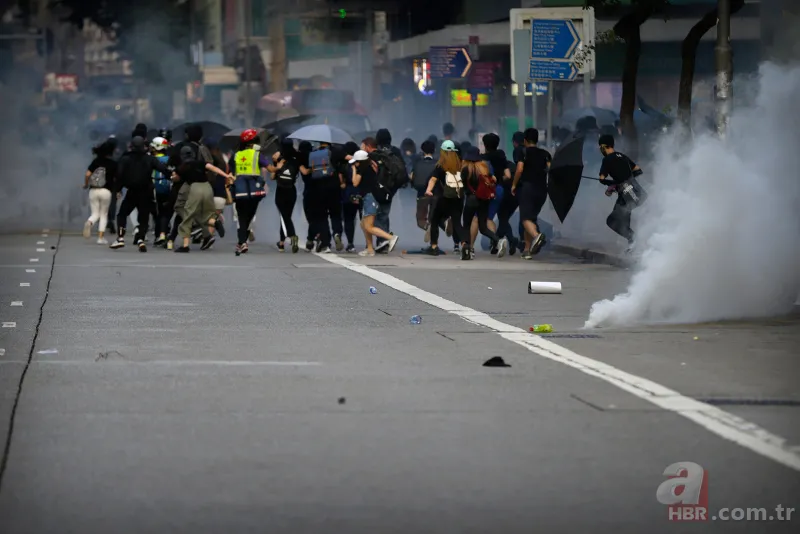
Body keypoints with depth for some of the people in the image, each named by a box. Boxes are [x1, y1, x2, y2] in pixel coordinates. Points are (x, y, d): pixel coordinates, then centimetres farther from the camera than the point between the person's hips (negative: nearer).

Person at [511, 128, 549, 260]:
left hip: (526, 187, -5)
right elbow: (550, 168, -1)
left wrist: (514, 185, -2)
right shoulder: (545, 154, 13)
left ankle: (536, 235, -42)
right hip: (541, 189, 5)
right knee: (532, 217, 15)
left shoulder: (523, 152, 0)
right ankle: (528, 250, 13)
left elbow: (519, 169, -12)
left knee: (526, 218, -11)